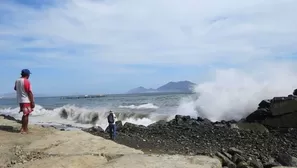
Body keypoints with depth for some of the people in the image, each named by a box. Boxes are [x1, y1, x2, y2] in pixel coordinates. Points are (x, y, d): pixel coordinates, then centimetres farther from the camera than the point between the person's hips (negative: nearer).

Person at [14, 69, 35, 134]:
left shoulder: (17, 81, 6)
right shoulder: (26, 81, -17)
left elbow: (15, 89, 24)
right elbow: (30, 93, -18)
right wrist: (32, 102, -15)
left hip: (20, 100, 8)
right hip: (26, 100, -8)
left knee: (24, 114, 18)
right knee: (26, 115, 0)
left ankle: (23, 128, 23)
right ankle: (25, 130, 5)